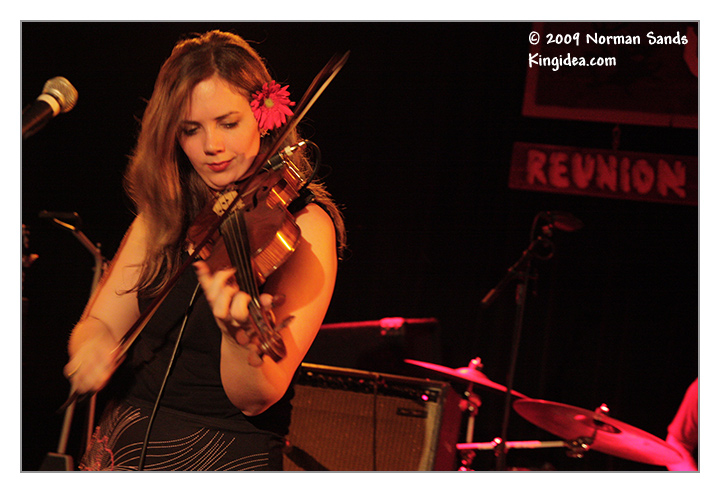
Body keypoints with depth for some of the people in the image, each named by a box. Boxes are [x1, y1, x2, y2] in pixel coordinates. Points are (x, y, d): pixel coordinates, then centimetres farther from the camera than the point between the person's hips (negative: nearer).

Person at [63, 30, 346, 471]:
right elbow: (101, 321, 6)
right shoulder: (162, 218, 9)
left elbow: (255, 400, -13)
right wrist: (94, 344, -16)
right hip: (125, 445, 4)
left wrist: (240, 336, -33)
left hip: (226, 458, -4)